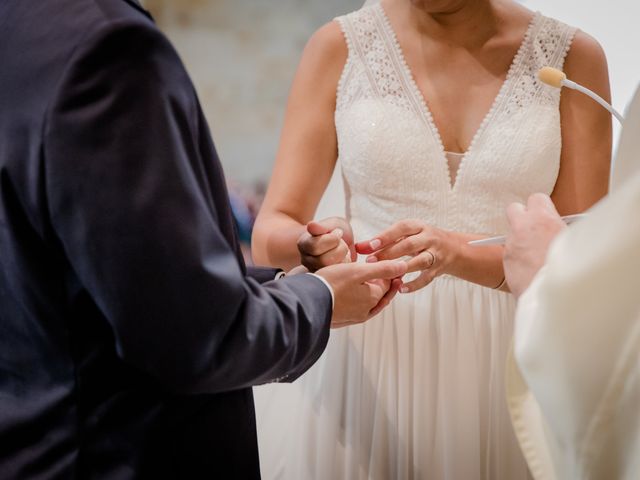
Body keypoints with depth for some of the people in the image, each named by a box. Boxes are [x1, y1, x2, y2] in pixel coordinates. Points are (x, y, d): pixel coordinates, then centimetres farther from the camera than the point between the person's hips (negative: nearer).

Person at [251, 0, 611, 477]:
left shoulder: (572, 57, -2)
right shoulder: (340, 46, -2)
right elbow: (271, 233, -5)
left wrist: (461, 254, -25)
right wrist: (312, 246, -27)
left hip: (503, 369, 0)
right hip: (358, 362, 1)